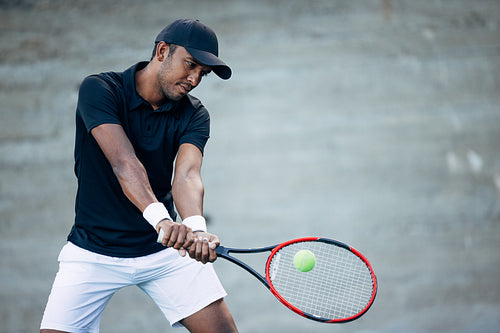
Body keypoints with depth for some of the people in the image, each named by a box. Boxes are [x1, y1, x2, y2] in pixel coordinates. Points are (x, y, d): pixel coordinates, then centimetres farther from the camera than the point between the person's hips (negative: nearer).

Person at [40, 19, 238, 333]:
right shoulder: (99, 89, -14)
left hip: (166, 248, 3)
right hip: (94, 252, -3)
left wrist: (196, 228, -42)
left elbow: (186, 174, -21)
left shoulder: (194, 115, -3)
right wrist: (161, 218, -46)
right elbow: (123, 162, -29)